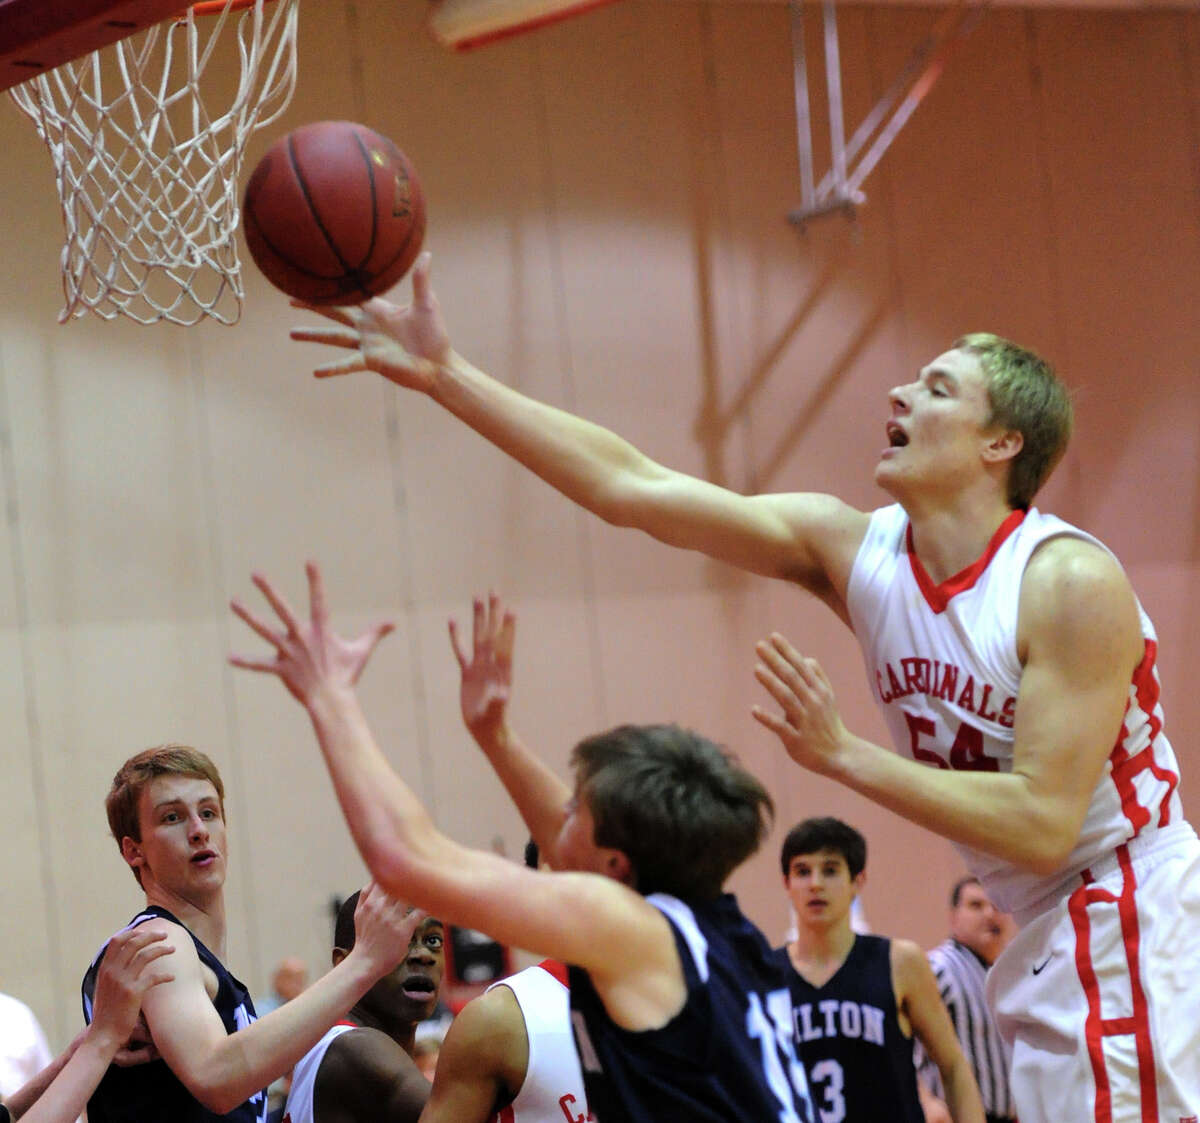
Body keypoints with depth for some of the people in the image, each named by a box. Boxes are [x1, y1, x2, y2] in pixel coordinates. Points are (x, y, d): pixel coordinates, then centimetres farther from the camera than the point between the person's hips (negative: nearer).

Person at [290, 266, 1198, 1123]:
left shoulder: (1071, 584, -21)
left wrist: (842, 755, -25)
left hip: (1125, 925, -7)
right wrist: (446, 377, -9)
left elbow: (1044, 822, -25)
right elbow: (632, 488, -4)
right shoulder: (852, 550, -2)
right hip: (1045, 935, 7)